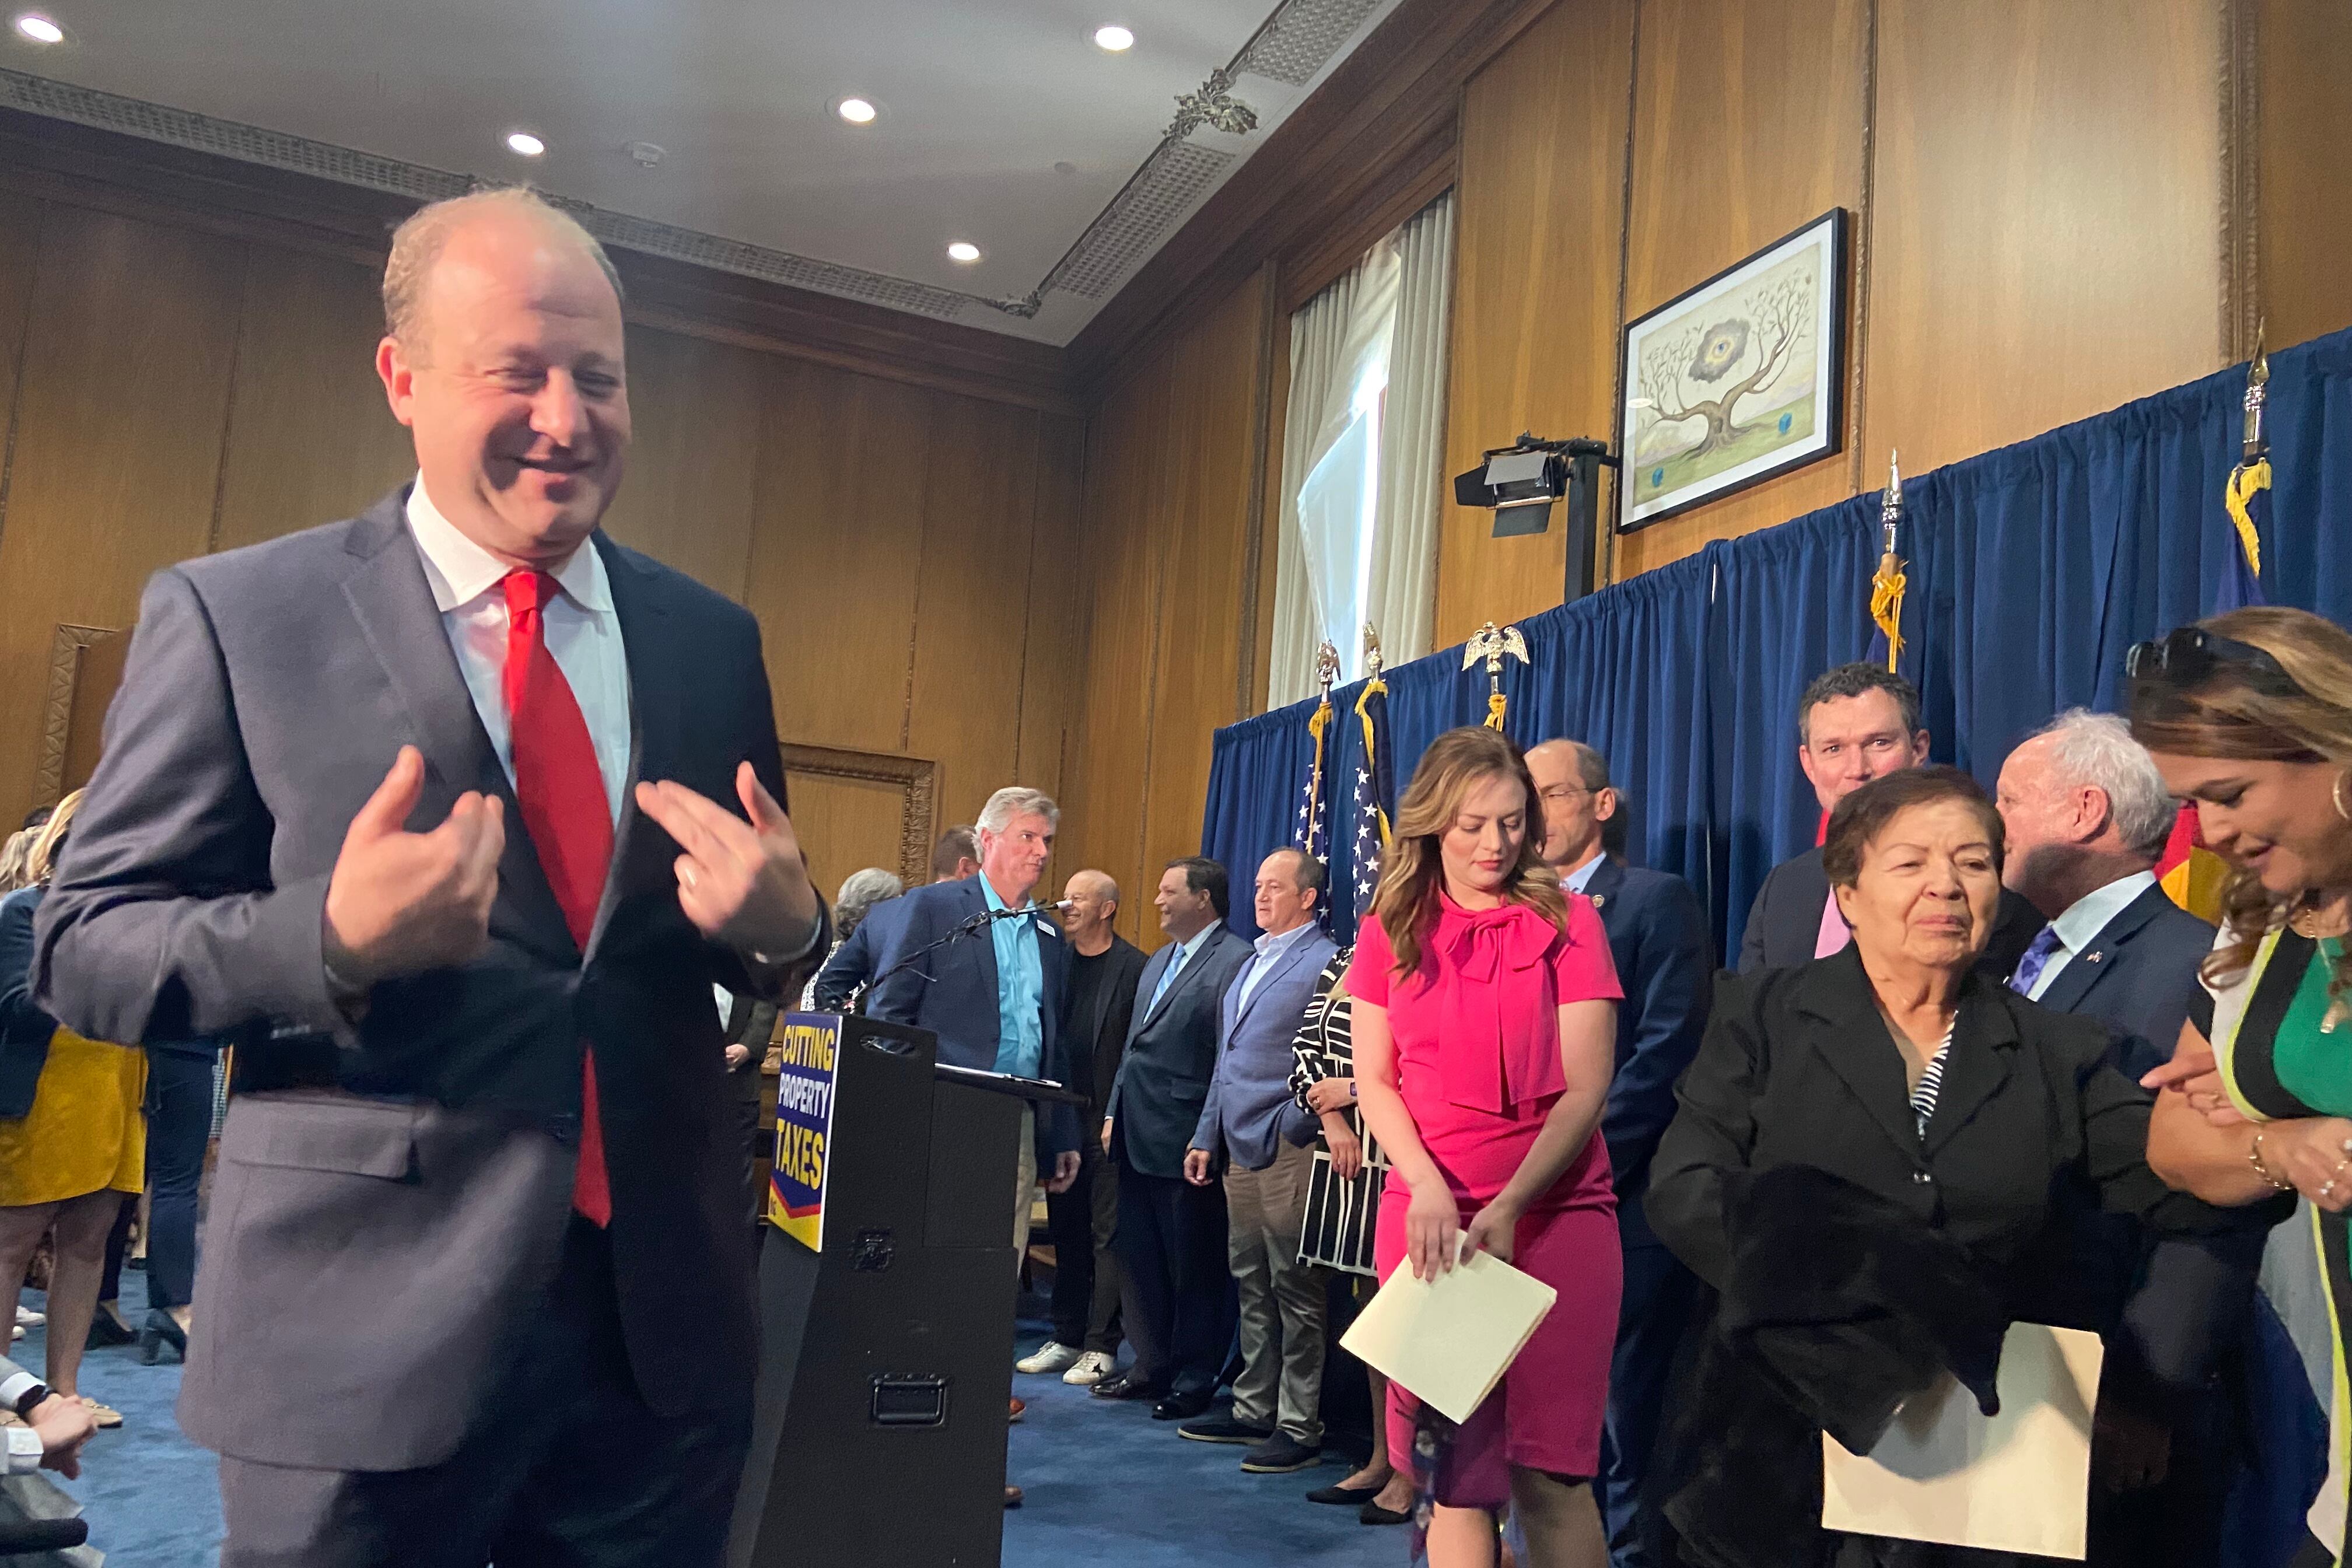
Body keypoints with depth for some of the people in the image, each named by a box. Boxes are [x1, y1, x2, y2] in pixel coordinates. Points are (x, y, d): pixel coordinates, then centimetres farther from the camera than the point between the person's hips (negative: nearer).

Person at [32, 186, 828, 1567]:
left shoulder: (713, 638, 6)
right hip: (367, 1337, -3)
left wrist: (783, 928, -11)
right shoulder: (231, 615, -4)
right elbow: (84, 949, -3)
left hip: (664, 1330, 4)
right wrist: (335, 944, -21)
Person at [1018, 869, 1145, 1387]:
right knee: (1066, 1231, 14)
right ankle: (1066, 1338, 24)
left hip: (1109, 1118, -6)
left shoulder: (1133, 966, -8)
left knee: (1107, 1235, 0)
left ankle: (1101, 1346, 8)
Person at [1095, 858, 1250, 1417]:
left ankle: (1194, 1381, 15)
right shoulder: (1158, 962, 18)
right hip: (1138, 1139, 9)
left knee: (1194, 1268, 3)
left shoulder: (1236, 961, -12)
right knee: (1141, 1260, 14)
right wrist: (1113, 1113, 17)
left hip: (1186, 1143, -9)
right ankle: (1152, 1365, 27)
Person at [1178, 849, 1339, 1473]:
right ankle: (1253, 1411, 24)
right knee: (1252, 1286, 14)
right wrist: (1207, 1136, 20)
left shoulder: (1326, 964, -9)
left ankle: (1300, 1427, 6)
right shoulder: (1253, 964, 19)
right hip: (1238, 1150, 9)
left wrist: (1292, 1124, -16)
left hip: (1286, 1150, -8)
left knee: (1294, 1290, -2)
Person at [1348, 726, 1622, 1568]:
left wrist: (1509, 1207, -17)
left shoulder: (1567, 921, 1)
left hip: (1555, 1214, -2)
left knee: (1548, 1471, -2)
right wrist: (1430, 1190, -13)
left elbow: (1586, 1088, -5)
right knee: (1453, 1468, 3)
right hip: (1428, 1212, 2)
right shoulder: (1391, 930, 8)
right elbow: (1375, 1081, 5)